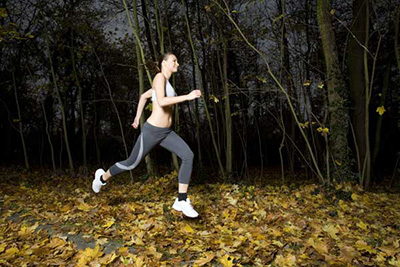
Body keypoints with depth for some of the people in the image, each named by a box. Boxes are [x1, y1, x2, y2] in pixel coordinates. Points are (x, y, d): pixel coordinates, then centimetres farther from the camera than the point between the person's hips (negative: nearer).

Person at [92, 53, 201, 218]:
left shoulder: (165, 83, 16)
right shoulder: (160, 76, -13)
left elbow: (144, 96, 27)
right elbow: (161, 102, -30)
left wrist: (137, 117, 27)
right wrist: (187, 97, -27)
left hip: (165, 133, 8)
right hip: (151, 131, -8)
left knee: (188, 156, -14)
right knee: (132, 163, 10)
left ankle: (182, 201, -10)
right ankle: (103, 177, 41)